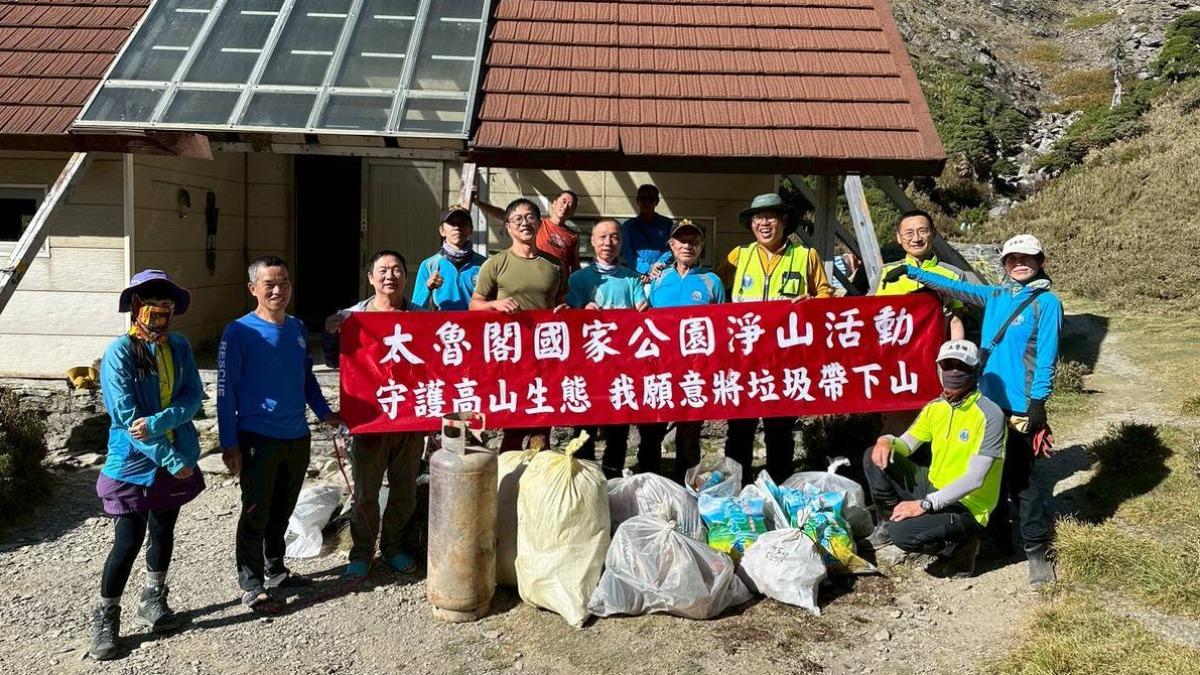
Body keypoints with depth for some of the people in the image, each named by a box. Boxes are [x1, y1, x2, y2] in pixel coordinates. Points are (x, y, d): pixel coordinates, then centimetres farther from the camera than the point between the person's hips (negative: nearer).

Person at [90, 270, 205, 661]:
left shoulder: (179, 347, 1)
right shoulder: (119, 352, -13)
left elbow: (193, 397, -5)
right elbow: (126, 416, -18)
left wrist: (156, 424, -23)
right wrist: (171, 460, -18)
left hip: (177, 460, 5)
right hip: (133, 463, -5)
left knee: (164, 531, 16)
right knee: (128, 541, -1)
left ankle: (152, 604, 34)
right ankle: (105, 618, 18)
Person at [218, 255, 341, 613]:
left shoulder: (298, 328, 7)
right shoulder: (239, 332, -10)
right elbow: (226, 390, -10)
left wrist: (324, 412, 10)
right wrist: (229, 443, -12)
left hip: (297, 436, 6)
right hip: (258, 438, -5)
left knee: (282, 512, 18)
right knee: (256, 514, 4)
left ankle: (275, 570, 34)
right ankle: (252, 586, 16)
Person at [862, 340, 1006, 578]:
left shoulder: (990, 415, -20)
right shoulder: (935, 407, 3)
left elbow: (974, 479, -25)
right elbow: (907, 444, 11)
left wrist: (925, 504, -29)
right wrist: (887, 441, -14)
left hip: (966, 507, -7)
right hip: (933, 487, 7)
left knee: (903, 534, -29)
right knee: (875, 458, -4)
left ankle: (959, 546, 0)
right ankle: (892, 520, 11)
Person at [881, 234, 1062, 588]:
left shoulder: (1047, 303, -6)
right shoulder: (995, 296, 12)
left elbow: (1046, 357, -11)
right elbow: (955, 287, 21)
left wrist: (1038, 402, -16)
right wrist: (911, 271, 22)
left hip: (1022, 409, -6)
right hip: (989, 402, 6)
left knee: (1024, 482, -3)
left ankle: (1038, 551, 8)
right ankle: (995, 534, 32)